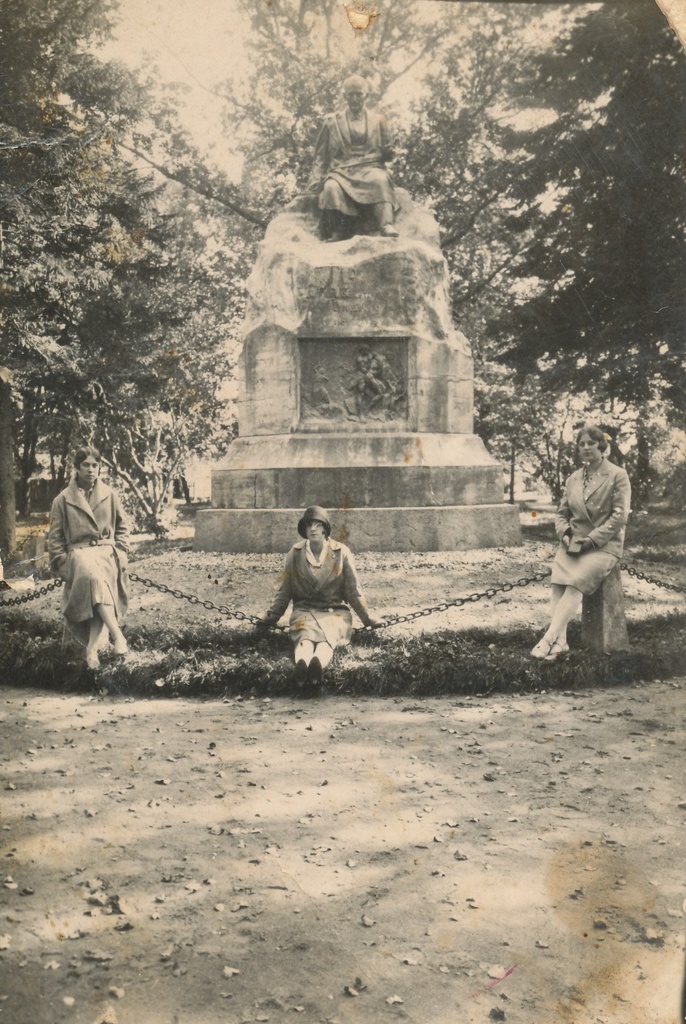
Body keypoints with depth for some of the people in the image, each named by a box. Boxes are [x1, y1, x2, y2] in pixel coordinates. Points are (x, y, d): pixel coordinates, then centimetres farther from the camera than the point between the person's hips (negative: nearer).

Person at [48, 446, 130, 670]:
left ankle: (92, 648, -33)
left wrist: (120, 552, 6)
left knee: (99, 590, -31)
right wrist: (61, 563, -1)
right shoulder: (63, 500, 6)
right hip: (78, 553, -2)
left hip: (106, 552, 2)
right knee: (93, 576, -38)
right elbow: (54, 537, 9)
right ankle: (117, 634, -42)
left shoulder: (109, 495, 12)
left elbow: (122, 526, 20)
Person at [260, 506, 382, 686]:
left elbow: (353, 589, 10)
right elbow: (284, 589, 15)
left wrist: (366, 618, 12)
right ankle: (301, 664, -66)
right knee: (305, 635, -35)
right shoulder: (295, 553, 6)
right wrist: (272, 616, 16)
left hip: (335, 611, 0)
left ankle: (318, 662, -67)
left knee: (328, 636, -36)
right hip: (305, 610, 0)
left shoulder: (341, 552, 3)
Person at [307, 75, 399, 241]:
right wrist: (317, 178, 1)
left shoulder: (377, 120, 20)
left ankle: (387, 226, -53)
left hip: (370, 169, 0)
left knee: (380, 180, -38)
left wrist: (388, 152, -5)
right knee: (331, 187, -36)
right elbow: (321, 155, 18)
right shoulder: (332, 121, 19)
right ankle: (336, 234, -40)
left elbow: (388, 155, 20)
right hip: (341, 170, 1)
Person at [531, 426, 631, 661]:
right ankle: (560, 640, -29)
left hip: (604, 545, -4)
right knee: (558, 582, -24)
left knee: (575, 582, -29)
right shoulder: (573, 479, 17)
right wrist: (565, 534, -3)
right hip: (573, 544, 5)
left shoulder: (618, 475, 0)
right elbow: (562, 513, 19)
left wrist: (591, 539, -15)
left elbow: (620, 516, -8)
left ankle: (549, 639, -32)